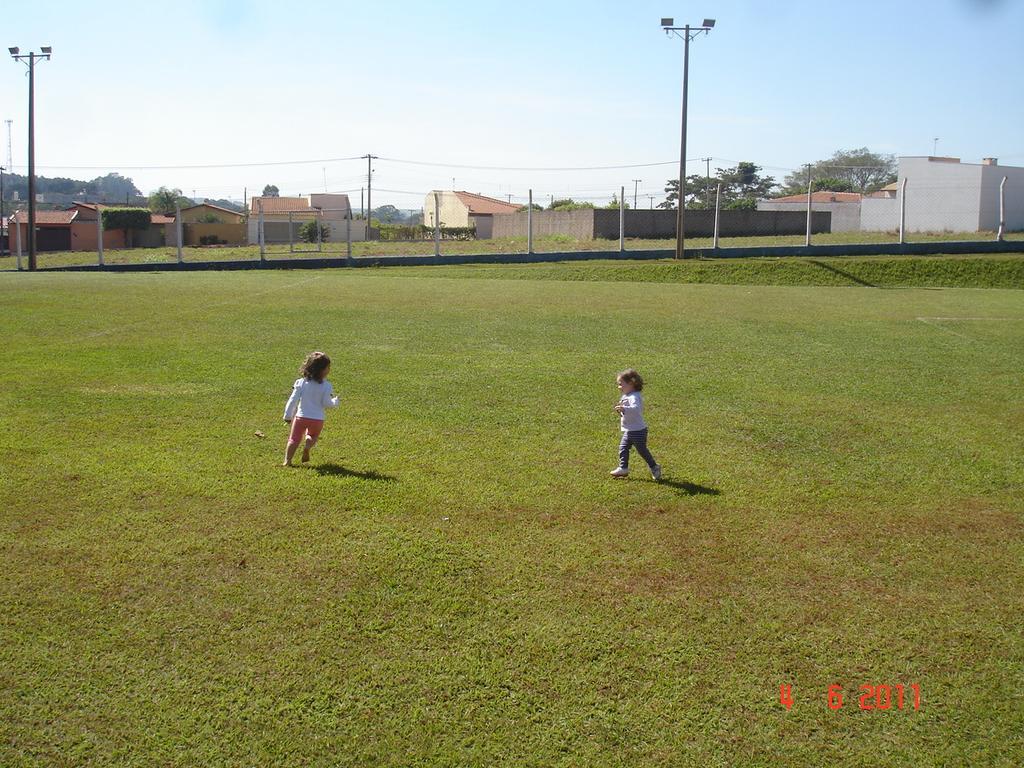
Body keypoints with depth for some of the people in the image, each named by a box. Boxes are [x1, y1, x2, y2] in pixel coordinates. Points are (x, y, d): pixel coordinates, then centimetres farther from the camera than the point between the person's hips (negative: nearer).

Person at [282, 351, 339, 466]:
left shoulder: (301, 383, -4)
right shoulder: (326, 386, -11)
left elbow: (293, 401, -3)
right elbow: (327, 403, -10)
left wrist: (288, 416, 6)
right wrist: (335, 401, 11)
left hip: (301, 417, 0)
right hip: (318, 419, 0)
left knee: (294, 439, 10)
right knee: (313, 436, 25)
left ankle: (287, 460, -2)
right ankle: (308, 447, -4)